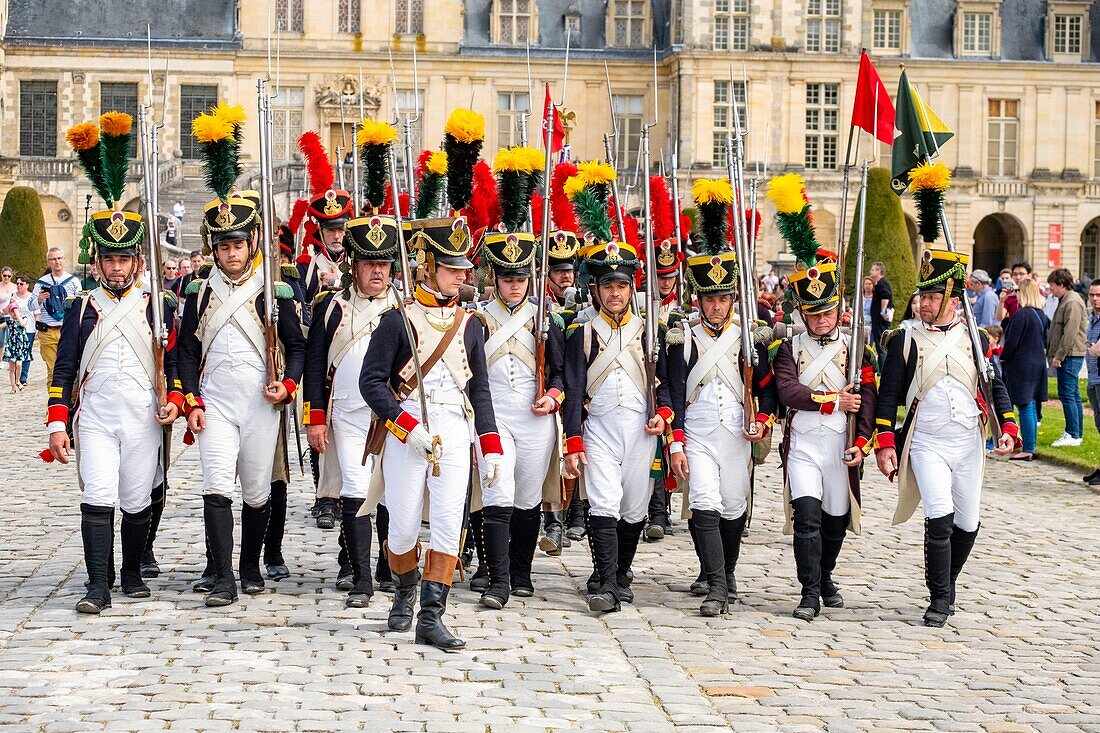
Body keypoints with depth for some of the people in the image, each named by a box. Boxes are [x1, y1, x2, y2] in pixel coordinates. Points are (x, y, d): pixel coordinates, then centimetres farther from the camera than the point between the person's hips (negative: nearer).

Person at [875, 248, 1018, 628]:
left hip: (969, 445, 3)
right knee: (940, 518, -18)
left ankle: (947, 584, 31)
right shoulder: (905, 341, -1)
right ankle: (940, 599, -7)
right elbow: (887, 396, -1)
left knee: (967, 524, 8)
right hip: (927, 445, -3)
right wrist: (885, 444, -8)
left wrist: (1008, 428, -2)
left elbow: (997, 386, 11)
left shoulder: (974, 339, 6)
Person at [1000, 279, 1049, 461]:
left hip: (1021, 365, -8)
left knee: (1025, 407, -6)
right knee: (1031, 406, 13)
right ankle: (1031, 447, 18)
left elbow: (1012, 342, -17)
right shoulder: (1042, 315, 8)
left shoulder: (1021, 315, -18)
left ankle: (1027, 449, -5)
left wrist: (1002, 358, -2)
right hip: (1038, 364, 8)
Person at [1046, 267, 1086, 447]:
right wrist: (1055, 354, 19)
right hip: (1067, 356, 11)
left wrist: (1058, 356, -19)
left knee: (1067, 394, -10)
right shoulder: (1065, 301, 19)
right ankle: (1077, 434, 17)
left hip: (1070, 356, -11)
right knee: (1073, 395, 12)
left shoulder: (1072, 303, -15)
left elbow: (1070, 333, -21)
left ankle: (1073, 435, -9)